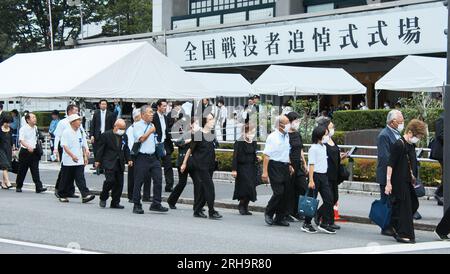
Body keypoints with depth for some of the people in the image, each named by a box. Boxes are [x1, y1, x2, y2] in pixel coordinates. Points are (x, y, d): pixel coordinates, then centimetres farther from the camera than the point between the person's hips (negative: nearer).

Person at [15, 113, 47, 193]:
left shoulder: (35, 128, 9)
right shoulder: (23, 129, -11)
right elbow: (21, 140, -20)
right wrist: (28, 147, -34)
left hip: (34, 151, 5)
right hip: (25, 151, -4)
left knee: (35, 170, -3)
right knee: (22, 171, 5)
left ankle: (39, 187, -9)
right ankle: (18, 187, 20)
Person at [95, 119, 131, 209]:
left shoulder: (124, 136, 11)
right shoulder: (106, 135, -4)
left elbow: (126, 149, 19)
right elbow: (100, 148, -3)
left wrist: (128, 159, 6)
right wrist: (98, 160, -6)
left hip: (120, 164, 5)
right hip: (109, 163, -5)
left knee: (119, 183, 2)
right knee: (110, 180, -17)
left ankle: (115, 202, 12)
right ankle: (103, 198, 5)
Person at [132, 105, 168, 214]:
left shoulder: (152, 125, 16)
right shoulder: (138, 125, -5)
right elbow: (141, 138, -17)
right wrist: (150, 131, -10)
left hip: (153, 157, 6)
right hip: (142, 157, -6)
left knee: (158, 179, -2)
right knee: (139, 182, 0)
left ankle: (156, 204, 5)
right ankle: (137, 206, 8)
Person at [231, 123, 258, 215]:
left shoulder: (253, 142, 9)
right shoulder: (239, 142, -11)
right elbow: (235, 156, -12)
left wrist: (257, 159, -3)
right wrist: (234, 170, -16)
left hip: (251, 168, 7)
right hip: (242, 168, -6)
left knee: (250, 188, 5)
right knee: (247, 187, -13)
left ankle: (245, 207, 15)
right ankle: (241, 205, 5)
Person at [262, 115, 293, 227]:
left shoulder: (287, 137, 13)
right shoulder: (272, 137, -9)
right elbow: (267, 155, -12)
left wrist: (289, 166, 17)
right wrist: (265, 172, -17)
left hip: (285, 167, 7)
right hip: (275, 167, -7)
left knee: (285, 193, 6)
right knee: (278, 192, -13)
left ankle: (280, 218, 15)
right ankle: (268, 213, 7)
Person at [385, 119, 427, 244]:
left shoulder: (411, 145, 11)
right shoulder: (398, 145, -17)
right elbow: (390, 164, -18)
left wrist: (413, 178, 22)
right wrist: (388, 182, -20)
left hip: (408, 182, 10)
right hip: (398, 182, -10)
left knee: (414, 204, 13)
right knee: (404, 207, -5)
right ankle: (404, 234, 2)